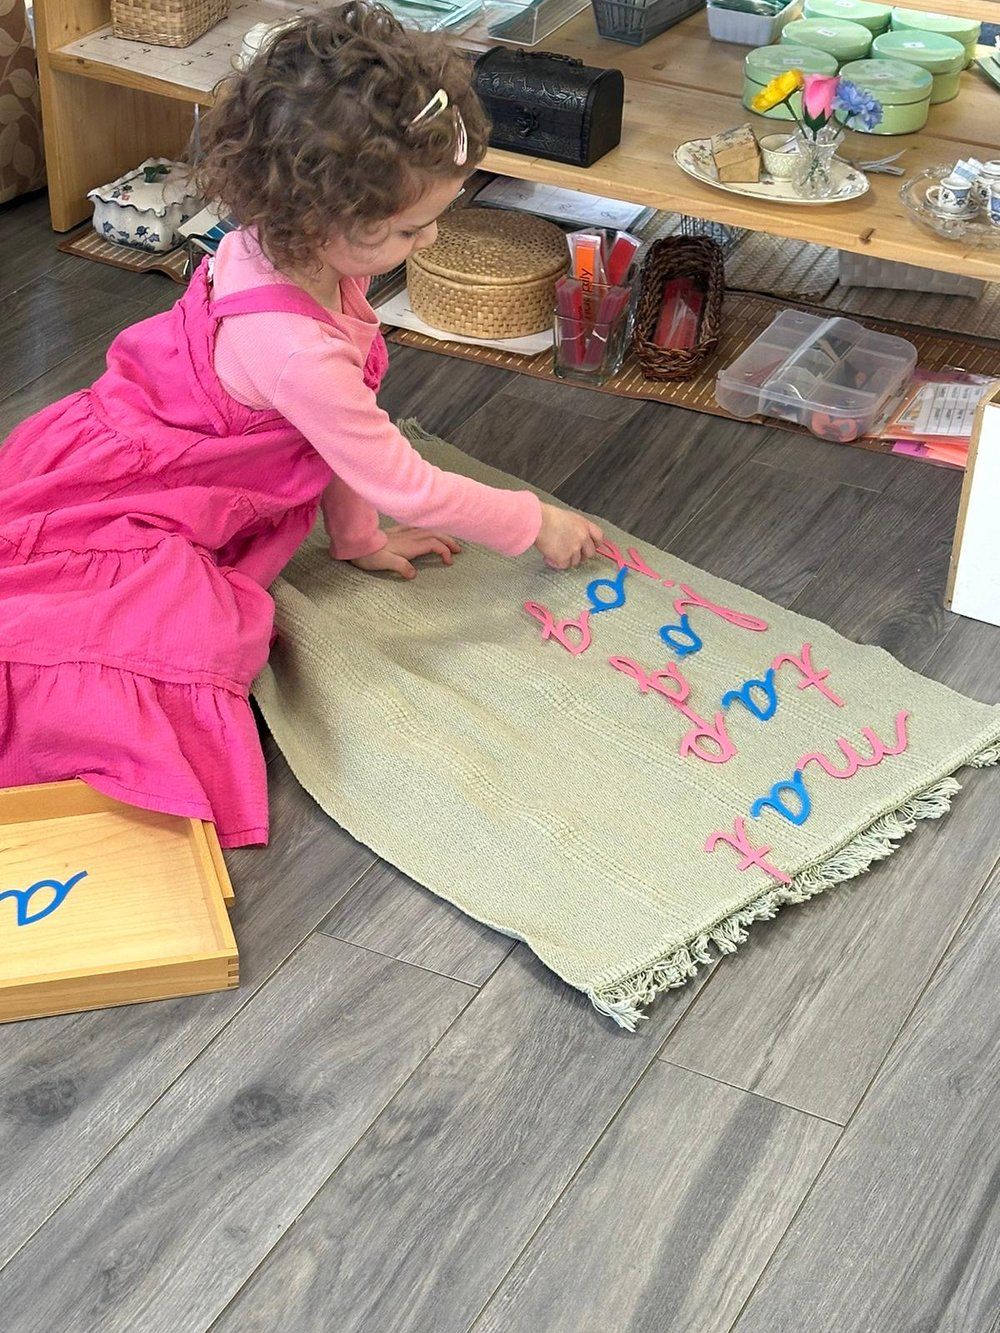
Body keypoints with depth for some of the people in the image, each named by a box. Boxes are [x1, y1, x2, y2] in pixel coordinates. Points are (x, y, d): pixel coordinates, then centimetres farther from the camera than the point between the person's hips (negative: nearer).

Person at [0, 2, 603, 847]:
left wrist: (358, 538, 15)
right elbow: (404, 487, -20)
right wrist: (534, 524, -6)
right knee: (186, 648, -29)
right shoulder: (296, 350, -34)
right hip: (105, 518, -10)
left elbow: (337, 425, 5)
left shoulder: (289, 248, -9)